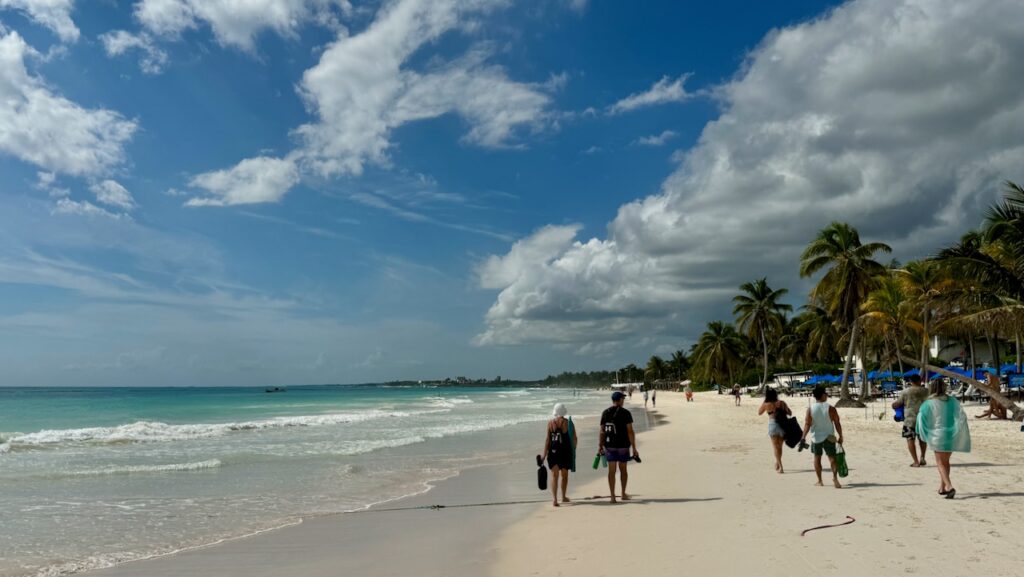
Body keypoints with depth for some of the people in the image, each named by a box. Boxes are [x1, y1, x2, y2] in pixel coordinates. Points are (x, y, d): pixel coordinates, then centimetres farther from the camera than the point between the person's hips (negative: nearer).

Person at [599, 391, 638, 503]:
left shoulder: (605, 413, 2)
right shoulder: (625, 413, -7)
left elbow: (602, 431, 0)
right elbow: (630, 431, -10)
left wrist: (600, 446, 6)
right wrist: (634, 448, -8)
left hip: (609, 445, 2)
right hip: (623, 445, -2)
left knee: (611, 470, 3)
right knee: (623, 469, 14)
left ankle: (613, 496, 0)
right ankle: (623, 494, 25)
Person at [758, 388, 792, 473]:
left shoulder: (766, 404, -3)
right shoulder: (782, 403, 2)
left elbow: (759, 412, 14)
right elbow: (790, 413, 8)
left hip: (773, 425, -3)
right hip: (783, 425, 3)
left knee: (776, 446, 4)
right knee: (779, 446, 19)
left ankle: (780, 467, -6)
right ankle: (777, 463, 33)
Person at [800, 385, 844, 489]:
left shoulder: (810, 409, -6)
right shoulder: (830, 408, -9)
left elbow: (807, 424, -11)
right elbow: (837, 424, -6)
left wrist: (803, 438, -9)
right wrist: (840, 437, 4)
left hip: (816, 437, 2)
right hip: (828, 437, -2)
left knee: (817, 458, 13)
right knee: (832, 458, 0)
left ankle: (819, 481, 18)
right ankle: (835, 478, -21)